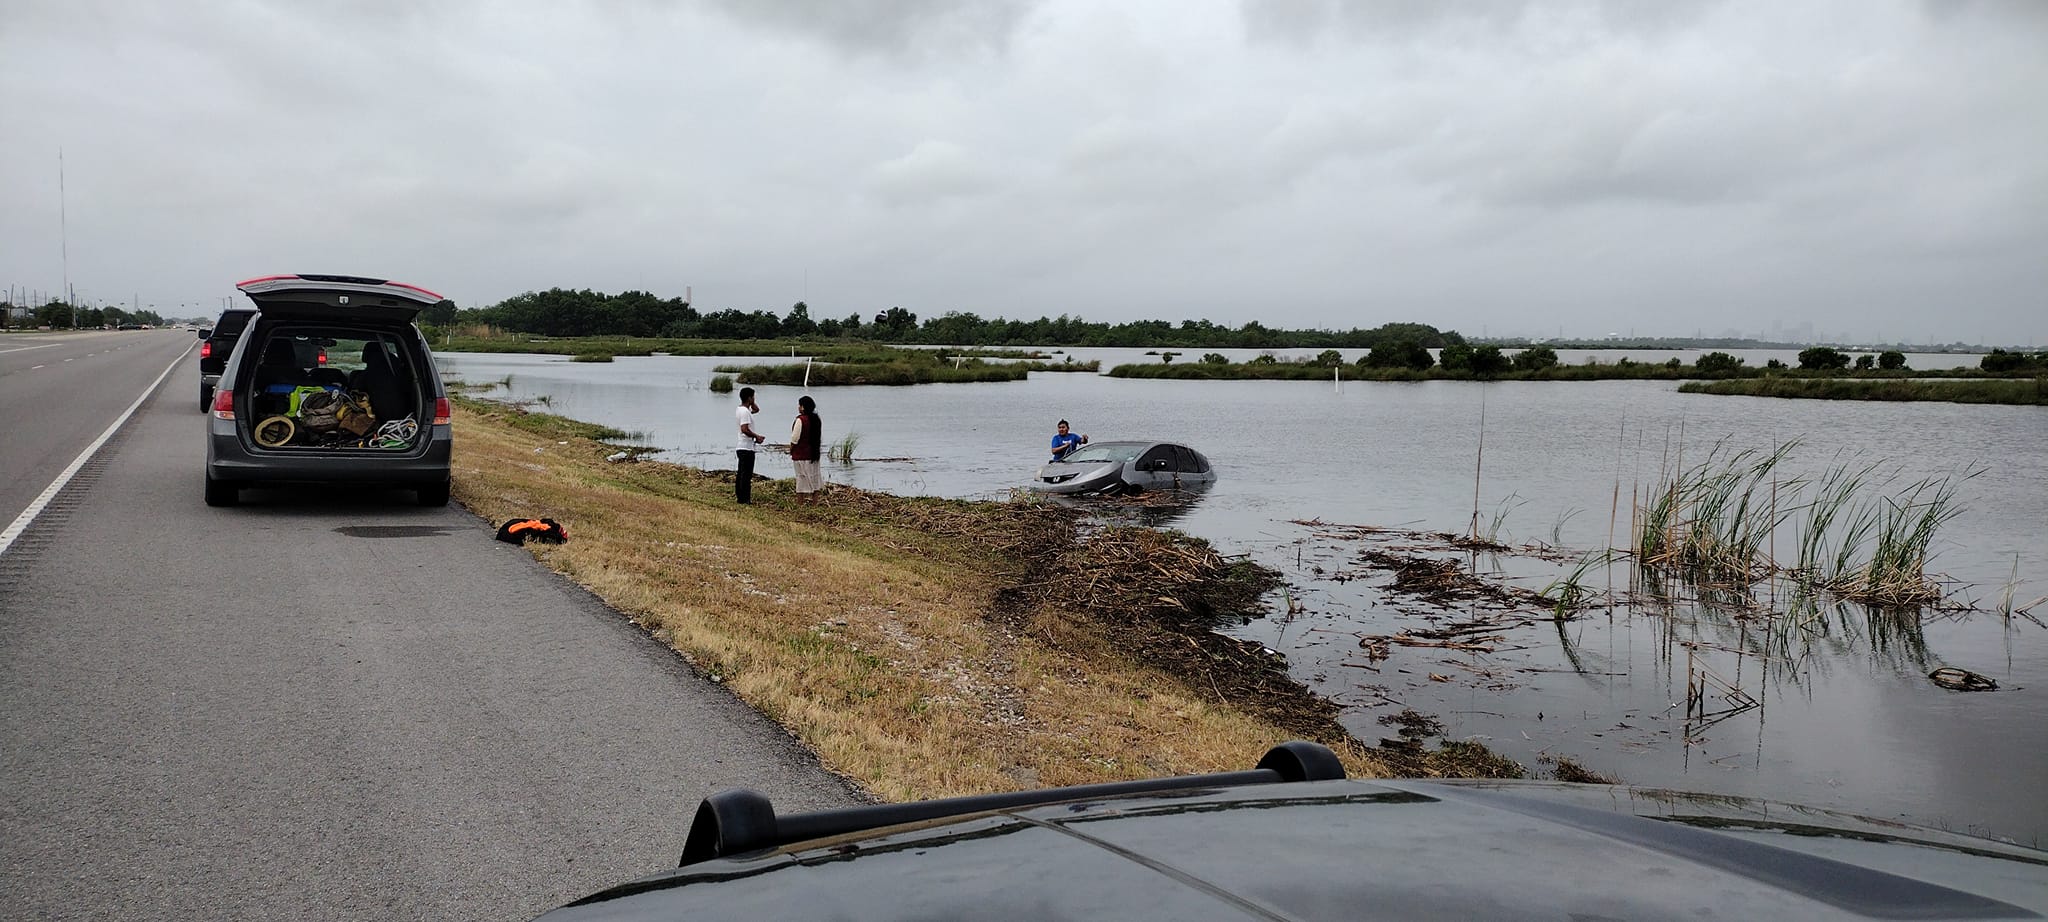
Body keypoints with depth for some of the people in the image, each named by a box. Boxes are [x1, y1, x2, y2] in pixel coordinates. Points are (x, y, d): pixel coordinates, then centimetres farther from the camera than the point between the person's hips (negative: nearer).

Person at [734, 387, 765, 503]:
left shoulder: (740, 409, 13)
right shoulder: (745, 412, -17)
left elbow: (756, 409, 29)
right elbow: (745, 429, -26)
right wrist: (757, 436, -16)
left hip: (742, 447, 10)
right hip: (747, 448, -10)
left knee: (741, 474, 13)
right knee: (747, 475, -7)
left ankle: (740, 496, 18)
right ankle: (745, 499, -6)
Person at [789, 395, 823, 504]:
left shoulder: (800, 419, -16)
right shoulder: (816, 419, 5)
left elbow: (795, 438, -15)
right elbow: (820, 437, 10)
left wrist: (790, 450, -1)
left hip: (801, 455, -6)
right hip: (814, 453, 6)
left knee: (802, 477, -2)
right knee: (814, 476, 11)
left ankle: (800, 502, 2)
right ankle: (814, 501, 14)